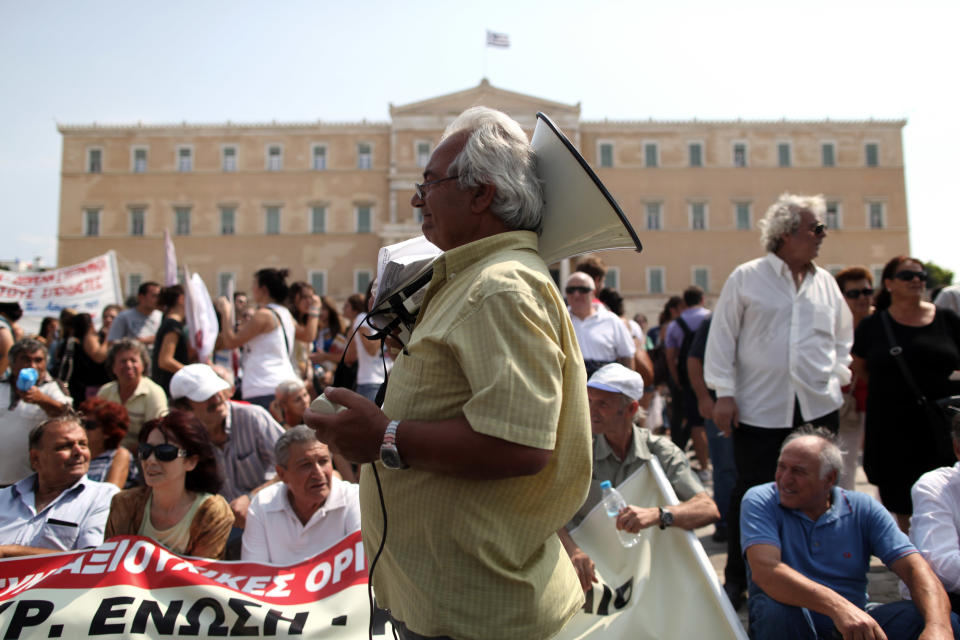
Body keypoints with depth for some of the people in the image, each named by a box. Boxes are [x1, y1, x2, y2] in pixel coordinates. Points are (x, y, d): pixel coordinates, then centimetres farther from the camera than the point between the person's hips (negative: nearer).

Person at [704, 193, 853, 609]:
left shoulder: (825, 282, 13)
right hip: (759, 409, -4)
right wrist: (724, 393, -7)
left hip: (818, 408, 4)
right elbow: (722, 337, -2)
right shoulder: (746, 278, 0)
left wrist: (837, 377, 9)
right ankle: (736, 581, 18)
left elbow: (843, 337, 23)